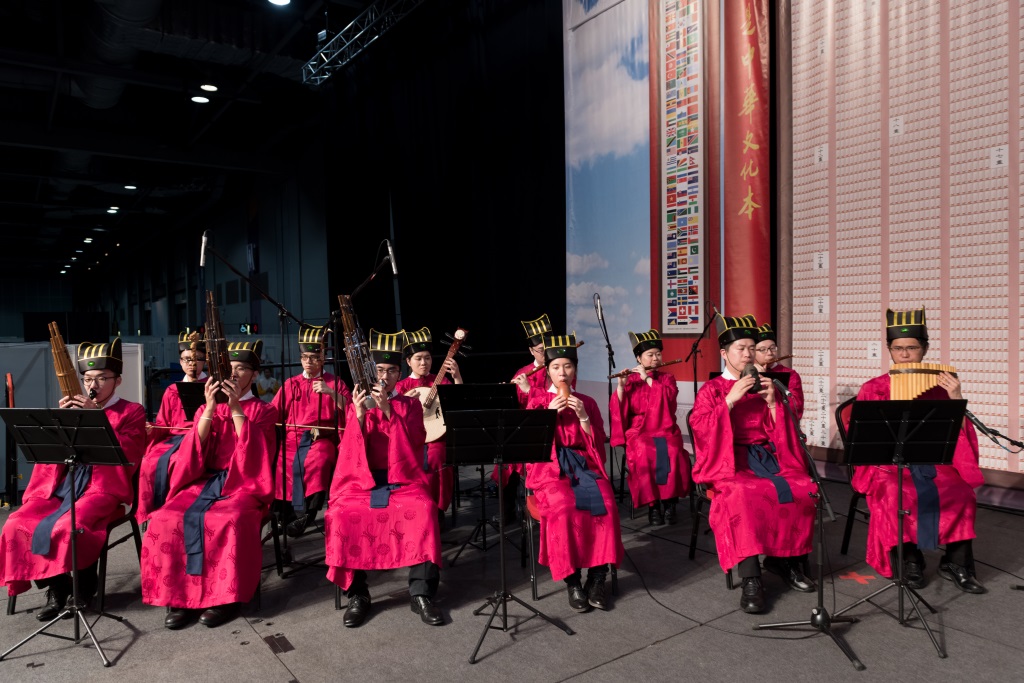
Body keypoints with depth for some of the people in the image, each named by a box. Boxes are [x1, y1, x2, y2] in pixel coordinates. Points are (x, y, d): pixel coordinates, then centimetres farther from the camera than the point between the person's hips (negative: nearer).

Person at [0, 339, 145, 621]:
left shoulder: (131, 411, 4)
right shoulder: (75, 408, 20)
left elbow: (127, 453, -11)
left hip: (104, 487, -6)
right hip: (62, 484, 6)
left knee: (68, 527, -30)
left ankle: (82, 587, -3)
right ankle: (56, 588, -1)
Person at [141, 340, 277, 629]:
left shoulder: (263, 411, 8)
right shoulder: (206, 409, 16)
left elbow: (253, 451, -9)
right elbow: (196, 448, 0)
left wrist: (236, 408, -15)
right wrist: (211, 407, -11)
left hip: (244, 483, -3)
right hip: (205, 480, 4)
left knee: (228, 521, -34)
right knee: (166, 520, -24)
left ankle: (226, 597, -21)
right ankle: (179, 594, -16)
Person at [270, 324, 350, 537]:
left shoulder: (334, 382, 10)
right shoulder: (291, 384, 18)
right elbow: (273, 413, 14)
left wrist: (331, 392, -15)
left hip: (322, 437, -2)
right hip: (293, 437, 3)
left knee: (317, 459, -36)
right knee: (282, 463, -29)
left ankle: (299, 512, -23)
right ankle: (301, 511, -16)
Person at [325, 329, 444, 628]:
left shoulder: (410, 405, 12)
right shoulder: (356, 405, 12)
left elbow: (414, 444, -5)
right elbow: (351, 449, -1)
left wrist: (387, 410, -17)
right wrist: (360, 415, -19)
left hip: (403, 480, 0)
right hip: (363, 479, 1)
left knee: (424, 510, -31)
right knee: (342, 515, -29)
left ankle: (421, 593, -22)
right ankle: (358, 595, -14)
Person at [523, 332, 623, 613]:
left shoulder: (587, 402, 13)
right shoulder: (537, 402, 10)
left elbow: (597, 444, 7)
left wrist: (583, 417, -9)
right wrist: (549, 414, -11)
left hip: (583, 465, 2)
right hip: (550, 467, -2)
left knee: (605, 506, -28)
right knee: (564, 510, -32)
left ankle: (597, 578, -14)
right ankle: (572, 581, -17)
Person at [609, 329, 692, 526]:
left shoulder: (667, 377, 12)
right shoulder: (630, 380, 8)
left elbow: (670, 395, -11)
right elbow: (617, 411, -3)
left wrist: (648, 379, -13)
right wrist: (621, 386, -17)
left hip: (666, 431, 1)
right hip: (639, 432, -1)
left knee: (672, 453, -31)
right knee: (645, 453, -32)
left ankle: (670, 502, -15)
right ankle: (652, 504, -17)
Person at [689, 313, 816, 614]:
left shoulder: (762, 386, 17)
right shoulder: (711, 390, 7)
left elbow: (781, 432, 13)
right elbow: (701, 430, -8)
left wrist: (772, 403, -4)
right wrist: (730, 400, -15)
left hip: (768, 457, 4)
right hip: (731, 461, -4)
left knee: (805, 490, -23)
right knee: (743, 496, -36)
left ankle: (785, 559, -4)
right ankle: (750, 580, -31)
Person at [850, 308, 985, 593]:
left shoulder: (939, 386, 10)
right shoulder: (872, 389, 6)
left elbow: (961, 433, 3)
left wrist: (956, 398, -11)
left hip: (932, 462, 2)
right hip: (888, 463, -2)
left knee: (962, 493, -27)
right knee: (896, 494, -33)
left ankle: (956, 562, -9)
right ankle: (908, 559, -13)